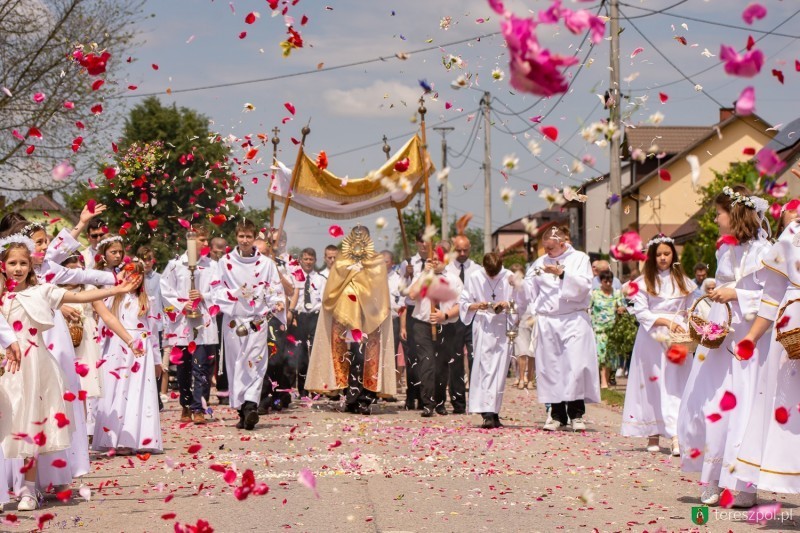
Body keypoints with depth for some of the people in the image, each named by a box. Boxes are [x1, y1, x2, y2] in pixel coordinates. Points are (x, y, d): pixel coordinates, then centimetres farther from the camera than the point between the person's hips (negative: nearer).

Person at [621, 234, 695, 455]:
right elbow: (641, 312, -4)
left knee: (674, 385, -9)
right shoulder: (643, 282, 3)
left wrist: (686, 330, -4)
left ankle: (676, 437, -20)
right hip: (651, 339, -1)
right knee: (651, 385, 1)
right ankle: (652, 435, 10)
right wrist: (666, 322, -14)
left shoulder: (683, 282, 11)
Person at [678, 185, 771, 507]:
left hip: (747, 339, -7)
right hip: (718, 336, 7)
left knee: (744, 406, -6)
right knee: (708, 405, 4)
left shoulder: (761, 250, -9)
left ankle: (746, 484, 1)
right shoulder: (723, 250, 14)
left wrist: (736, 295, -19)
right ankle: (712, 480, 13)